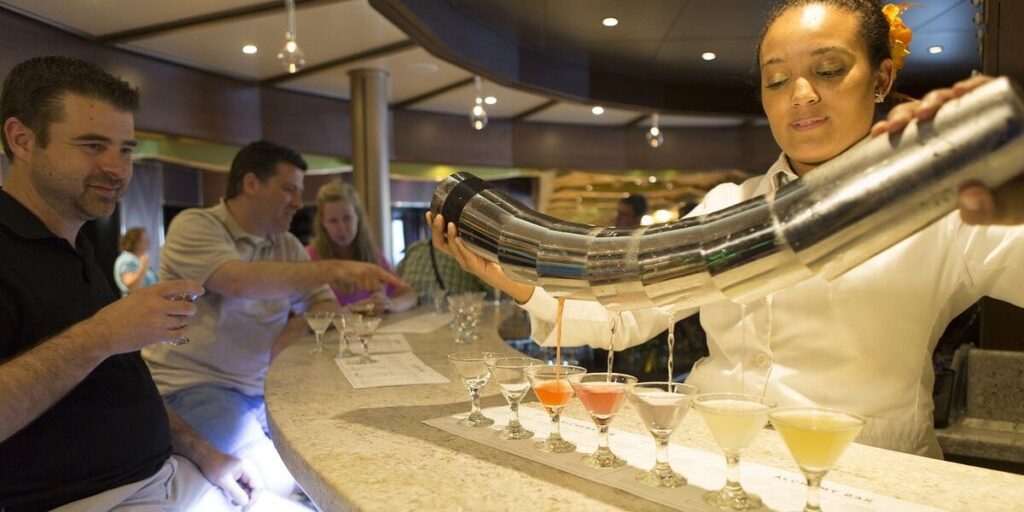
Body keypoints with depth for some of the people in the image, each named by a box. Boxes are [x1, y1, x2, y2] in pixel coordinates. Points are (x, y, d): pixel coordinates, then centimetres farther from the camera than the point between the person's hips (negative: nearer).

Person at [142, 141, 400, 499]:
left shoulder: (287, 245, 10)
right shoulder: (194, 226, -9)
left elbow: (328, 306, 8)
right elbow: (240, 281, -27)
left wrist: (302, 325, -15)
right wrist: (335, 269, -31)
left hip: (264, 388, 6)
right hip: (194, 386, -6)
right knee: (273, 481, -25)